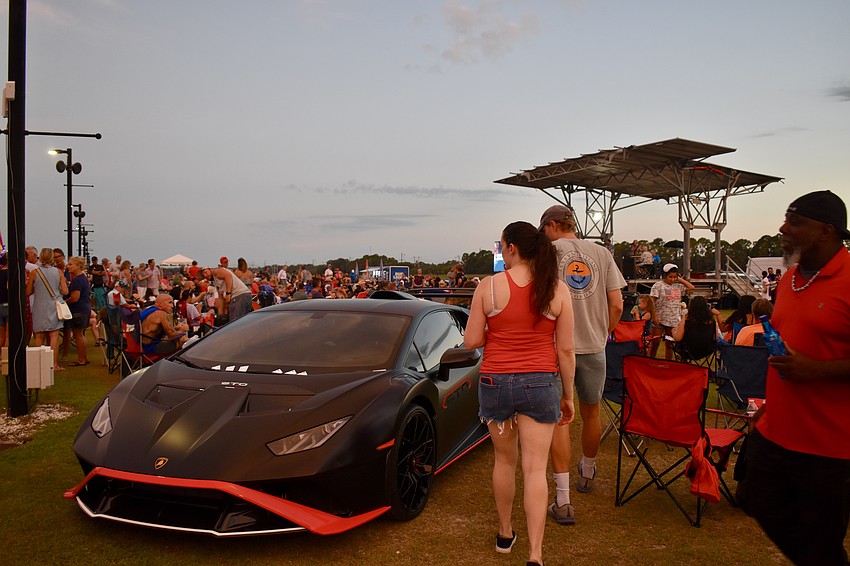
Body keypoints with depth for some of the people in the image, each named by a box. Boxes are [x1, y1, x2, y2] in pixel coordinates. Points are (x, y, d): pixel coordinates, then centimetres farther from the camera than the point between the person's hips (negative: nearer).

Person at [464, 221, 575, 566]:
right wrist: (568, 395, 7)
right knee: (535, 469, 4)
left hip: (495, 382, 0)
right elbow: (565, 349, -3)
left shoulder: (488, 286, -8)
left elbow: (471, 342, -5)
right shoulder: (557, 289, -4)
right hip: (540, 384, 0)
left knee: (504, 460, 19)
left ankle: (505, 534, 36)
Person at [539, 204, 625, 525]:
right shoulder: (601, 254, 5)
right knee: (591, 413, 20)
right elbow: (616, 305, 2)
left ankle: (563, 501, -2)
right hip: (593, 348, 4)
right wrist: (602, 335, 15)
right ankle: (587, 474, 44)